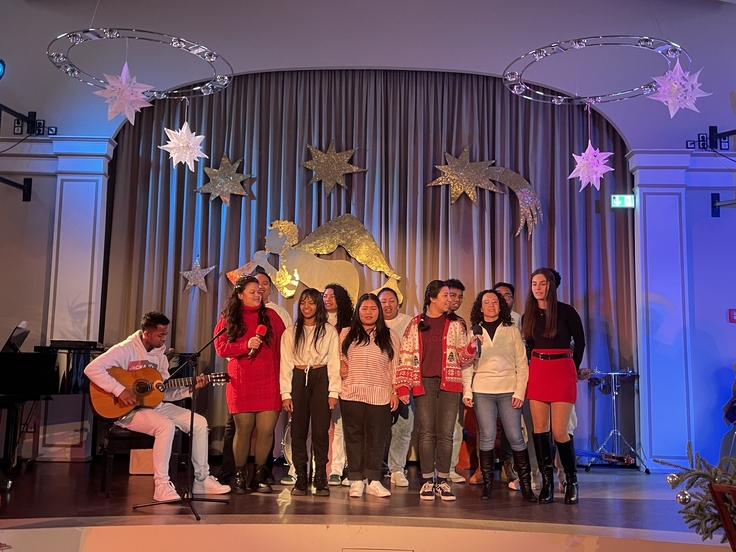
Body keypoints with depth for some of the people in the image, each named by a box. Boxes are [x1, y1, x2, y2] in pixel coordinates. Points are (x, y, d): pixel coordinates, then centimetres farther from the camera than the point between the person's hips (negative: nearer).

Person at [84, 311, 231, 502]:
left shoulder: (159, 354, 9)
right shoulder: (126, 349, -14)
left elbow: (165, 392, 9)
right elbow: (92, 368, -26)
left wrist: (190, 388, -7)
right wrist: (119, 390, -31)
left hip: (155, 405, 8)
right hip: (129, 410, -8)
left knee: (199, 422, -3)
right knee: (166, 426, -35)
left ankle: (201, 479, 5)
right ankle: (162, 485, -24)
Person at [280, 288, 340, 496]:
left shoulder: (329, 331, 5)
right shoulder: (290, 332, 9)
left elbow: (334, 362, 2)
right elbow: (285, 363, 5)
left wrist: (333, 391, -5)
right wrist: (285, 393, -2)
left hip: (321, 379, -1)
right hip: (298, 380, 2)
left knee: (320, 430, -2)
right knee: (298, 430, 2)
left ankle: (320, 479, 5)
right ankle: (300, 479, 8)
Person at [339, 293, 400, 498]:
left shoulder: (389, 336, 9)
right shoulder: (346, 334, 11)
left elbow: (394, 367, 8)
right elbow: (338, 358, 15)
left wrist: (395, 391, 3)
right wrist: (340, 368, -6)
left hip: (380, 395, 0)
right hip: (352, 393, 0)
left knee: (377, 438, 3)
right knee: (354, 436, 3)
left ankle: (373, 480, 11)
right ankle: (356, 481, 9)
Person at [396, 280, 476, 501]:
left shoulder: (455, 325, 8)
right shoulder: (415, 324, 5)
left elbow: (462, 358, 7)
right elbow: (406, 357, 4)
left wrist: (472, 346, -13)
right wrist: (403, 386, -4)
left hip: (449, 384, 1)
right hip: (423, 383, -1)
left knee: (445, 433, 2)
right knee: (426, 433, 0)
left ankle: (442, 481, 11)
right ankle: (427, 481, 9)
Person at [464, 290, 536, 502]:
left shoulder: (512, 330, 9)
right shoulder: (474, 332, 11)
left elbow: (522, 364, 5)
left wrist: (520, 392, -5)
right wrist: (467, 392, -2)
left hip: (508, 390, 0)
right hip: (482, 391, 1)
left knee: (516, 438, -3)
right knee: (487, 438, -1)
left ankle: (526, 485, 4)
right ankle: (487, 484, 7)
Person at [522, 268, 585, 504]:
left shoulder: (566, 311, -5)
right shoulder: (528, 315, 8)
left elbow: (580, 341, 4)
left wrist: (572, 368, 9)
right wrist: (536, 366, 8)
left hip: (562, 372, -4)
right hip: (537, 372, 5)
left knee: (559, 431, -7)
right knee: (540, 429, 3)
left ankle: (571, 481, 12)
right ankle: (547, 482, 12)